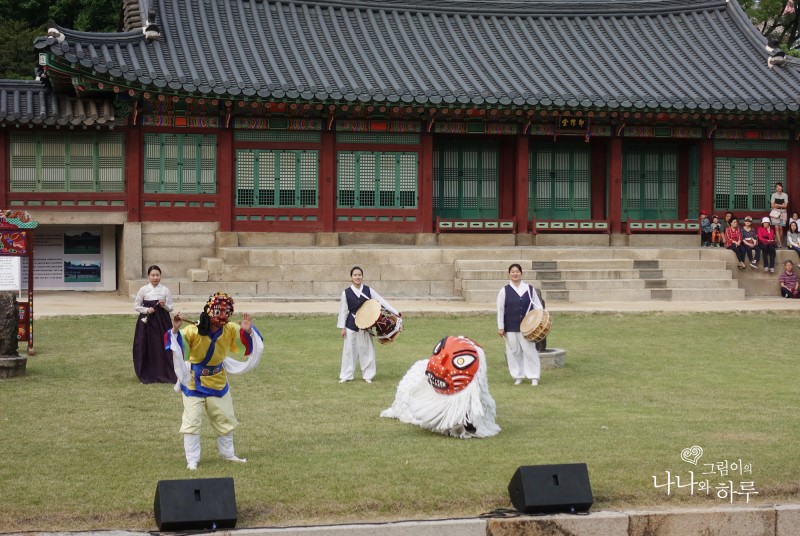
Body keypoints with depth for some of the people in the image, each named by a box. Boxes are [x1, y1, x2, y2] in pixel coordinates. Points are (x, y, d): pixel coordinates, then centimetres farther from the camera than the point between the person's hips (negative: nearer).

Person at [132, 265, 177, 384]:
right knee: (147, 347, 0)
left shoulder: (165, 290, 2)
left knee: (162, 347, -2)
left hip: (162, 322, 0)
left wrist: (165, 305, -15)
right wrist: (147, 310, -10)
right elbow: (136, 306, 5)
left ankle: (163, 374, 8)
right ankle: (147, 375, 10)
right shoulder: (143, 290, 1)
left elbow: (171, 308, 5)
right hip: (146, 321, 0)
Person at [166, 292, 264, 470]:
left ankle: (228, 453, 37)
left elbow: (249, 342, -9)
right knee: (192, 421, -4)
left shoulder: (230, 330, -15)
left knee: (225, 420, 17)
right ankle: (192, 460, 9)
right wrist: (175, 330, -52)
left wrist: (248, 331, -30)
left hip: (218, 382, 4)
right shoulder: (194, 331, -28)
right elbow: (175, 342, -34)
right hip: (193, 382, -4)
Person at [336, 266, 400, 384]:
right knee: (349, 350, 3)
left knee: (366, 350, 5)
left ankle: (367, 375, 15)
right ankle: (346, 376, 13)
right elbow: (343, 310, 0)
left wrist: (396, 312, -13)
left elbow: (382, 301, -6)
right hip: (351, 325, -1)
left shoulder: (368, 290, -1)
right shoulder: (346, 292, -3)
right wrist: (342, 327, -2)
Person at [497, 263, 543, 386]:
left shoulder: (529, 289, 5)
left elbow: (537, 305, 8)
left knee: (529, 350, -4)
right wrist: (500, 327, -1)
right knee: (514, 351, 4)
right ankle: (518, 376, 15)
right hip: (511, 327, 0)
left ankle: (534, 377, 3)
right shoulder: (504, 291, 2)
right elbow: (500, 310, 3)